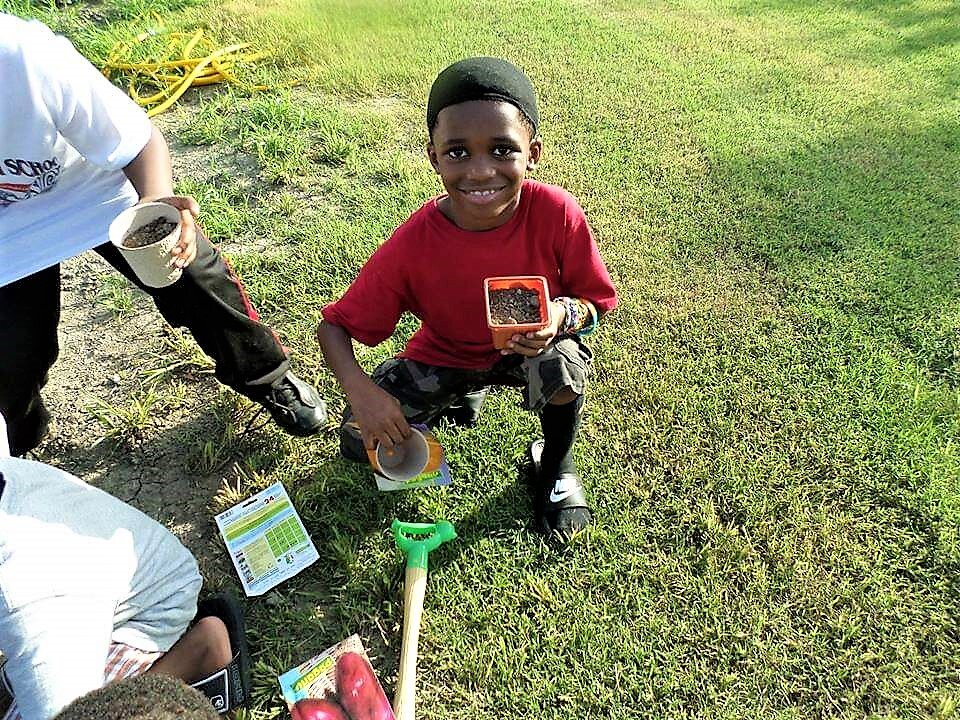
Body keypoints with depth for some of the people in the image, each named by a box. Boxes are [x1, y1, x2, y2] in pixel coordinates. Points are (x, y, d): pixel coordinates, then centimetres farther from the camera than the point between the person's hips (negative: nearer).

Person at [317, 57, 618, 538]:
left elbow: (598, 302, -12)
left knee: (562, 363, -35)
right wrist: (360, 389, -38)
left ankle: (555, 466, 0)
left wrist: (562, 313, -37)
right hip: (445, 355, 1)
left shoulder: (555, 213, -27)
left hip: (529, 347, 0)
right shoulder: (411, 245, -27)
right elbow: (334, 326, -17)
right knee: (358, 440, -13)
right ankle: (461, 397, 18)